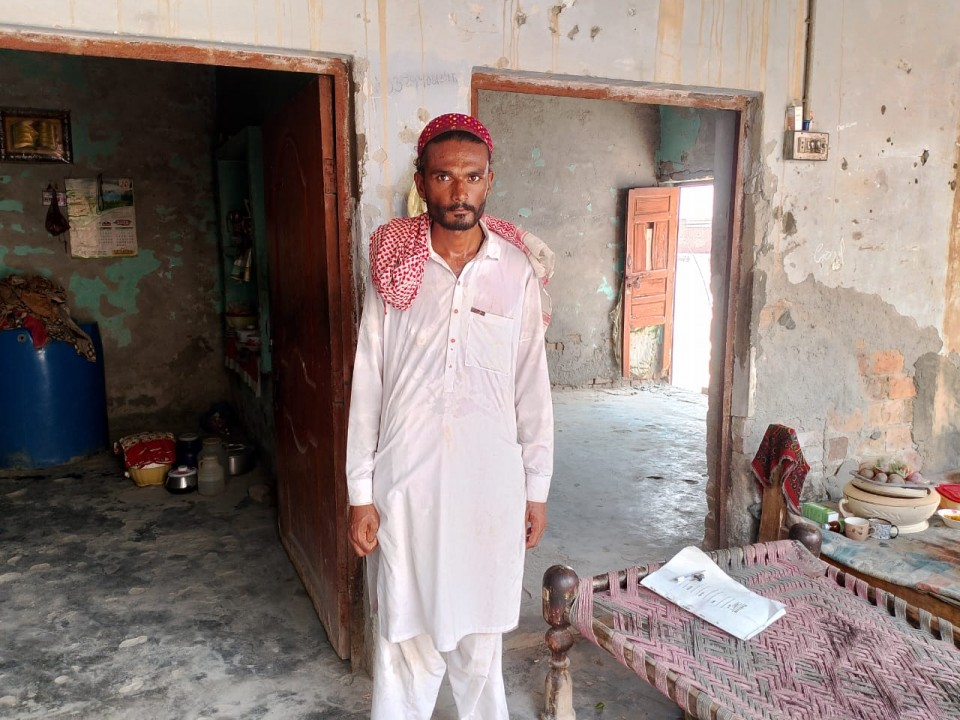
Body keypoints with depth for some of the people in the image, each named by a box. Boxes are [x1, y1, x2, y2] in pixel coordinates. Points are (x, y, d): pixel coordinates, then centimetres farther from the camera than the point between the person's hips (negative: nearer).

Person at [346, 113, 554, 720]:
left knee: (479, 634, 16)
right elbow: (367, 386, -1)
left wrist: (537, 488, 5)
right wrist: (360, 493, -1)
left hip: (491, 481, 1)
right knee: (406, 632, 12)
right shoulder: (393, 270, -3)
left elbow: (532, 387, 3)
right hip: (406, 480, 0)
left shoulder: (517, 272, -1)